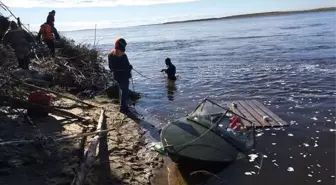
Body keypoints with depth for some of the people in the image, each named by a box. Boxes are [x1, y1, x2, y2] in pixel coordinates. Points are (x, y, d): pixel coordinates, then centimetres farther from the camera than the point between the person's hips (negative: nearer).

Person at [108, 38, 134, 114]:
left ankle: (123, 105, 35)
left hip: (116, 75, 9)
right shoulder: (122, 55, -23)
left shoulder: (110, 54, 3)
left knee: (122, 89, 22)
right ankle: (123, 107, 5)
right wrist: (130, 67, 0)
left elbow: (110, 66, 9)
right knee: (125, 91, 1)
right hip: (124, 75, -9)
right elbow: (127, 66, -20)